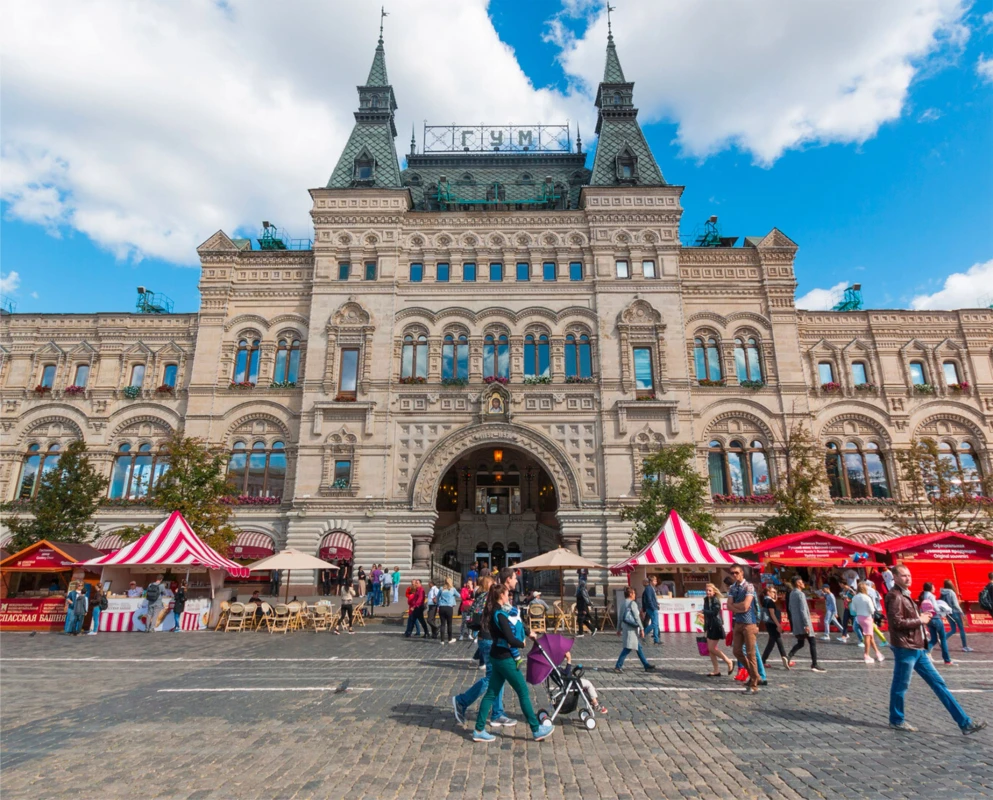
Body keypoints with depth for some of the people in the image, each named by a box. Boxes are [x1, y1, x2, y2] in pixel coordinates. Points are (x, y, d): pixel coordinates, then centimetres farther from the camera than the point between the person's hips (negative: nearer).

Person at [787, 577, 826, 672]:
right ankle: (814, 665, 0)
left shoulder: (792, 594, 13)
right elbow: (803, 610, -19)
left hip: (795, 623, 8)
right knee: (812, 642, 0)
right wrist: (806, 624, -19)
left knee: (800, 643, 13)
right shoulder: (800, 594, -14)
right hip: (802, 622, -8)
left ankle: (789, 656, -5)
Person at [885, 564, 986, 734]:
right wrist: (920, 620, -12)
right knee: (901, 686, 3)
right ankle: (897, 721, 16)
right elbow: (897, 622, -22)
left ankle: (964, 722, 16)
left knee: (938, 683, 11)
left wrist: (922, 618, 6)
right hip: (905, 648, -10)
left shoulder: (905, 595, 16)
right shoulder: (895, 596, -16)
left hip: (917, 648, 10)